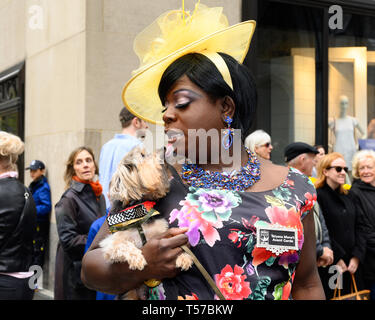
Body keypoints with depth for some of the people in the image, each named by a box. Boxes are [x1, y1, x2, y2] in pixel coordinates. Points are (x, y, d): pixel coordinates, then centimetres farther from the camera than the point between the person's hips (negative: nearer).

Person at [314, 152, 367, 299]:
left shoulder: (347, 196, 15)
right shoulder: (317, 196, -10)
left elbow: (359, 226, 11)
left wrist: (357, 256, -1)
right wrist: (337, 259, -13)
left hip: (352, 265, 7)